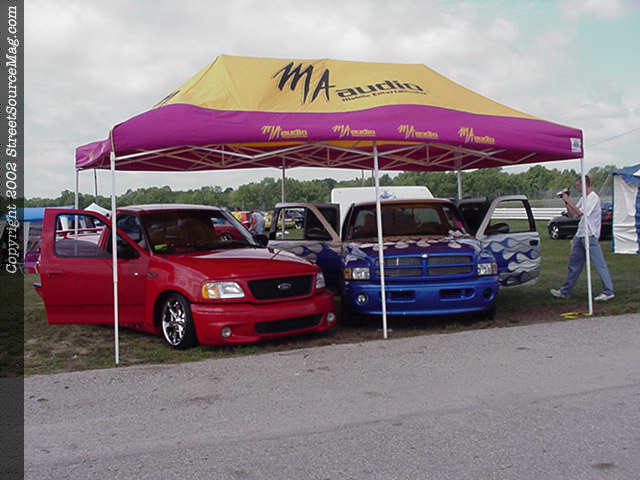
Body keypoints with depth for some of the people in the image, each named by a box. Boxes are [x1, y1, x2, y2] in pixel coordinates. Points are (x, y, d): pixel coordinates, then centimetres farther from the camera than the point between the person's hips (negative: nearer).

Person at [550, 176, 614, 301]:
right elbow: (572, 212, 20)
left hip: (590, 235, -9)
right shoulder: (583, 198, 15)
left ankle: (608, 292, -3)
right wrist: (566, 202, 7)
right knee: (574, 264, 12)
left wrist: (569, 201, -13)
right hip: (580, 234, 9)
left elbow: (581, 213, -20)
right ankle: (564, 291, 19)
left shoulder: (593, 197, -12)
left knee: (599, 264, -7)